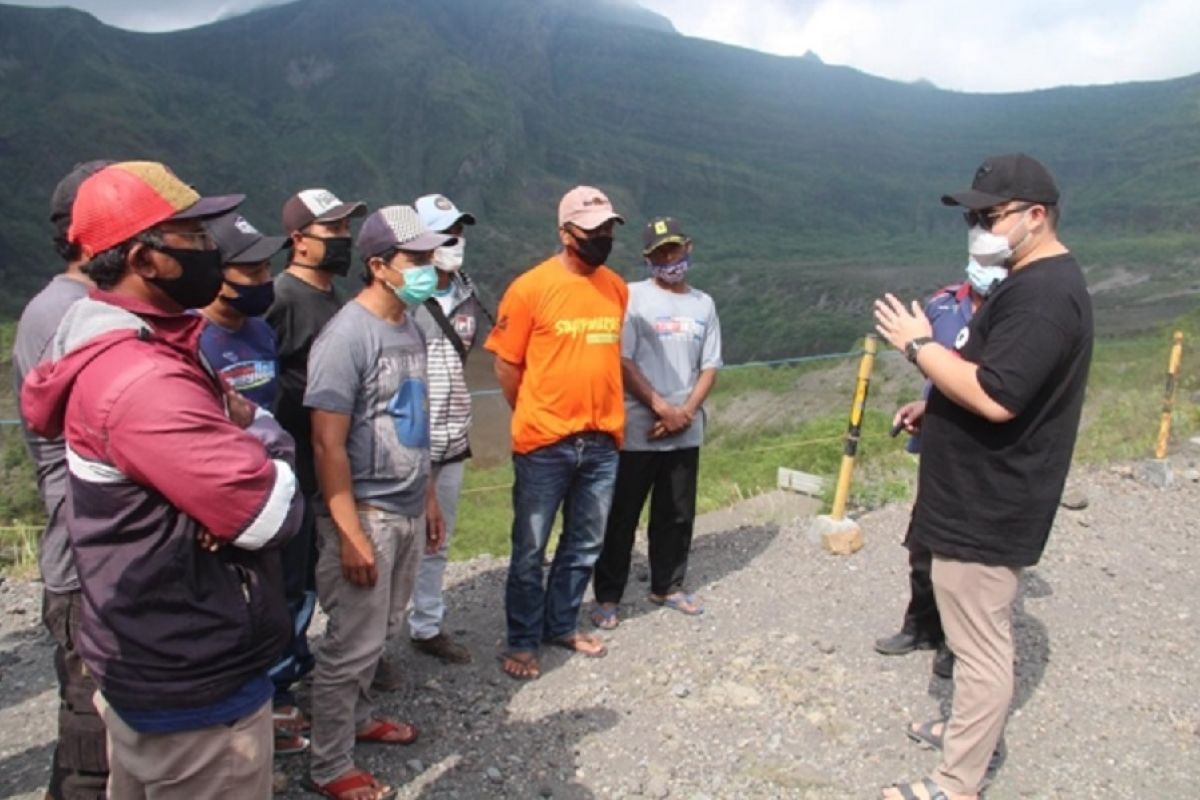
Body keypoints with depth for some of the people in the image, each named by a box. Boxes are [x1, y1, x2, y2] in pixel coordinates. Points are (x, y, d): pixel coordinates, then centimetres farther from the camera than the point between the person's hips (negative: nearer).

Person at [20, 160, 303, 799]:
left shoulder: (121, 351, 7)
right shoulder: (141, 380, -27)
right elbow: (271, 515, -29)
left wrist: (237, 420, -15)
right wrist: (259, 432, -9)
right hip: (193, 682, -10)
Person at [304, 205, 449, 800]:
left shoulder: (410, 327, 8)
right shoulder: (347, 336, -17)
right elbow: (327, 444, -19)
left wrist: (428, 497, 17)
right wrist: (349, 533, -20)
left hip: (407, 511, 8)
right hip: (364, 515, -7)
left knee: (381, 633, 19)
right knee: (354, 645, 3)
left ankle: (357, 716, 39)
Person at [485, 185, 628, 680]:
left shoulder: (616, 288, 5)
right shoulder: (531, 287, -11)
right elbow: (506, 365, -5)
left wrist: (598, 414, 12)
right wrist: (537, 418, 5)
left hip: (602, 443, 5)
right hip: (544, 445, -5)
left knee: (585, 544, 17)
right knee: (530, 550, 8)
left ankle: (562, 624, 37)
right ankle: (523, 641, 25)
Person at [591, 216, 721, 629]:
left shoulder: (703, 304, 10)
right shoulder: (632, 296, -4)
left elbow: (709, 367, 8)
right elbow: (622, 362, -11)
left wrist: (685, 412, -7)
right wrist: (662, 408, -13)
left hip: (686, 433, 5)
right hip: (636, 430, -4)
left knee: (678, 514, 14)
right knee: (621, 516, 3)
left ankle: (667, 586, 31)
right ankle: (607, 596, 15)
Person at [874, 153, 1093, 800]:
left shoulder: (1042, 293, -22)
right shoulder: (1036, 282, 13)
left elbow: (996, 397, -31)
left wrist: (919, 345, -20)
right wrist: (937, 407, 14)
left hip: (988, 506, -11)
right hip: (985, 497, 11)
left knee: (981, 647, 0)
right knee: (982, 637, 24)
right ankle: (970, 727, 42)